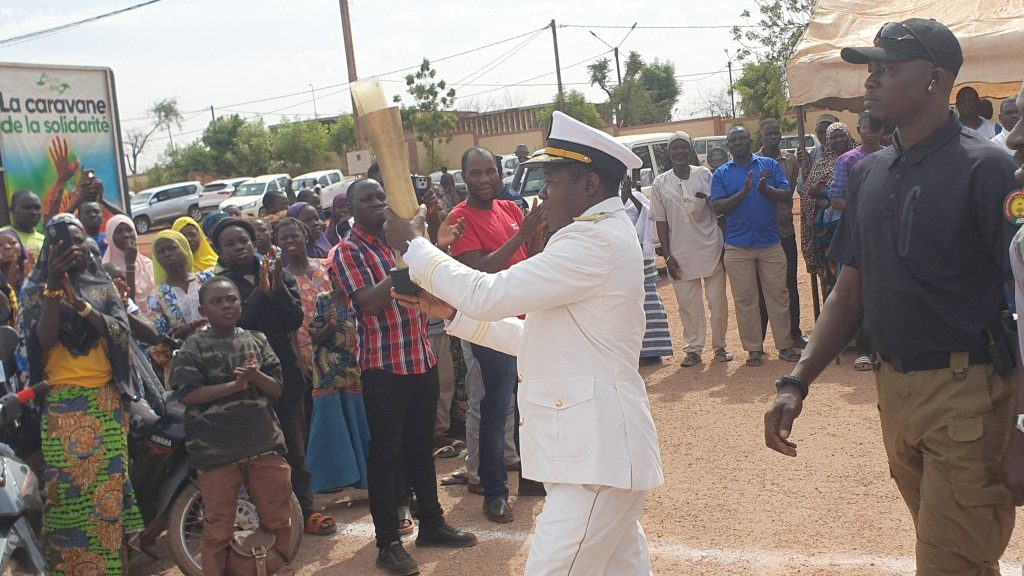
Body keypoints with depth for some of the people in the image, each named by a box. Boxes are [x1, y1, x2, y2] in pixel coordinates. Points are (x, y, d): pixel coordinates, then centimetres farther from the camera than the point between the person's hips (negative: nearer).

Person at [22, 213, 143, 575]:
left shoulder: (103, 287, 10)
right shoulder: (36, 290, 4)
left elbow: (121, 333, -4)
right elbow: (44, 340, -12)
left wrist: (80, 302, -16)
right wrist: (54, 286, -18)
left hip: (106, 400, 2)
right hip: (61, 404, -2)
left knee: (109, 486, 4)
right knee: (67, 491, -2)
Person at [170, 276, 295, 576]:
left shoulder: (257, 340, 8)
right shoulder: (194, 346, -1)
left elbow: (277, 390, 5)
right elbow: (189, 394, -11)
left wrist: (255, 376, -15)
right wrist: (234, 385, -17)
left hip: (264, 445, 3)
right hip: (215, 450, -3)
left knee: (279, 520, 11)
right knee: (218, 528, 6)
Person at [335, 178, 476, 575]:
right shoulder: (348, 251, -7)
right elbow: (370, 302, -20)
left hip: (422, 359, 6)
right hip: (383, 366, -6)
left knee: (422, 446, 17)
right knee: (386, 454, 2)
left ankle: (432, 523, 30)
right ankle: (388, 542, 12)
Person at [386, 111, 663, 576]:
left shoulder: (596, 241, -18)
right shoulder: (602, 235, 17)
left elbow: (489, 295, -21)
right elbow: (537, 336, 18)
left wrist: (413, 245, -8)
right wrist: (453, 311, 10)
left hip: (597, 454, -11)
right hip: (596, 448, 11)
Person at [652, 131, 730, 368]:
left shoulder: (704, 175, 2)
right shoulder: (660, 183, 3)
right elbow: (661, 221, 4)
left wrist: (724, 245, -1)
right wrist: (667, 255, -2)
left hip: (711, 249, 0)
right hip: (681, 255, 0)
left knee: (718, 301, 5)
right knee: (688, 304, 5)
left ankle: (719, 346, 18)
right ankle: (694, 348, 15)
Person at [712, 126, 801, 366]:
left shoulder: (770, 165, 6)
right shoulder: (721, 173, 5)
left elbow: (785, 195, -2)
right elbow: (718, 207, -5)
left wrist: (765, 189, -21)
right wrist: (744, 191, -17)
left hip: (771, 242, 0)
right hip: (738, 246, 0)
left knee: (778, 294, 3)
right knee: (745, 299, 3)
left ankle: (785, 345, 11)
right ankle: (754, 348, 12)